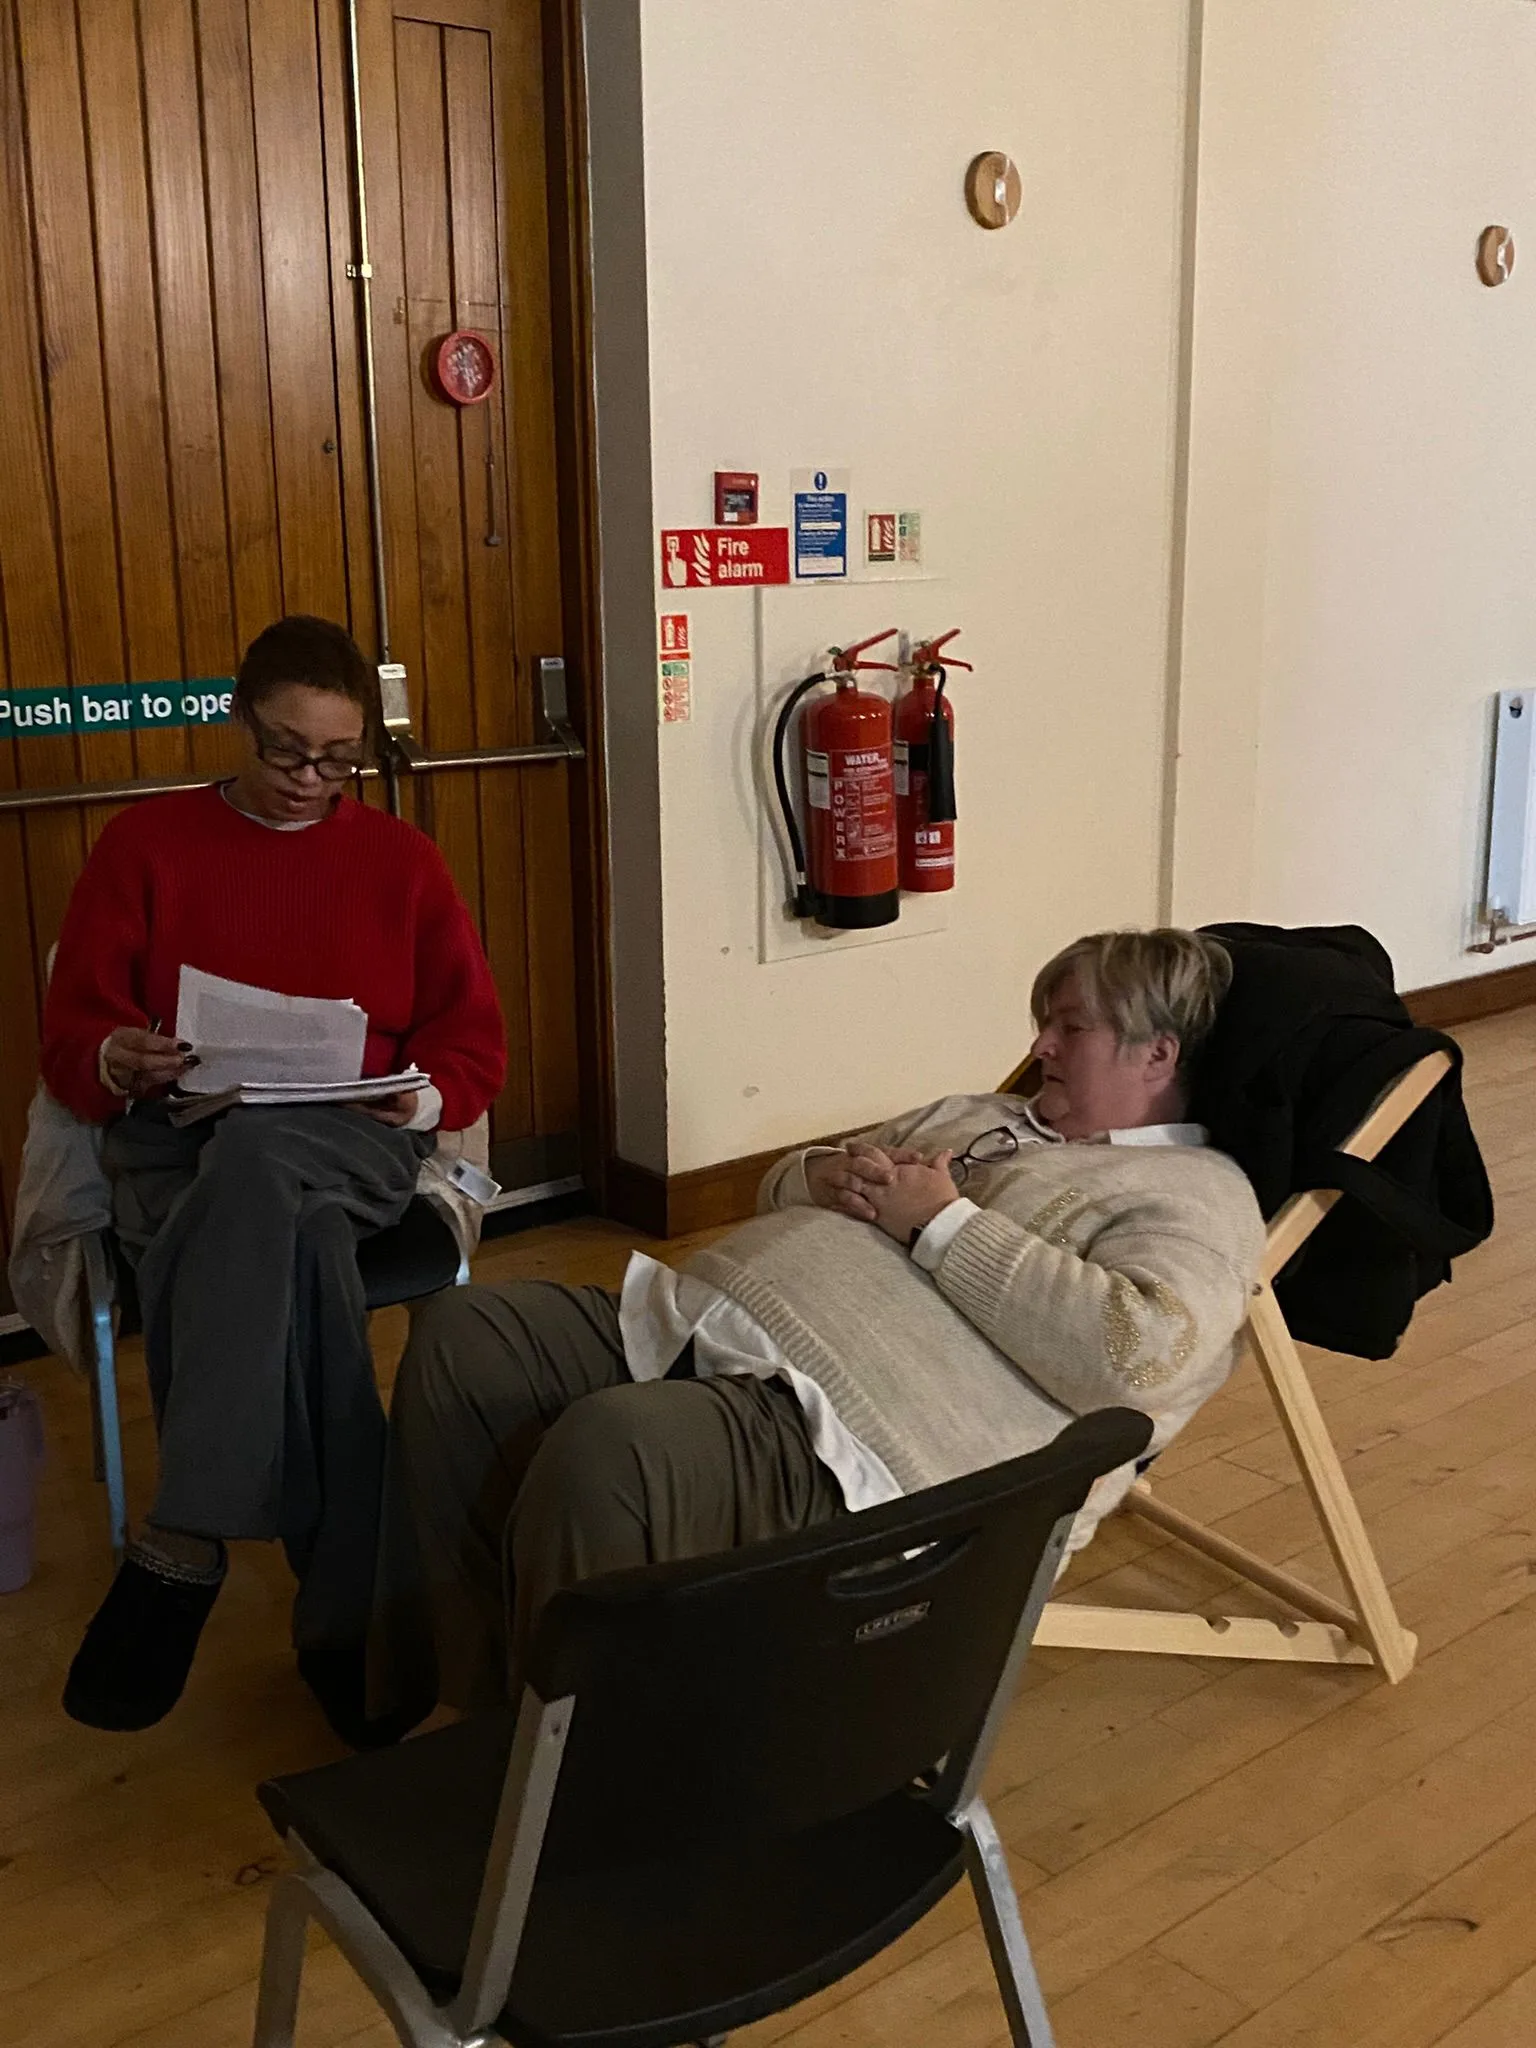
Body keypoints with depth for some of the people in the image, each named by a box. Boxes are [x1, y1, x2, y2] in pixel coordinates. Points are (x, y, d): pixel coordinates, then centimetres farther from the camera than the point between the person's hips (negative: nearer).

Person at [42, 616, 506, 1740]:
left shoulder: (402, 858, 15)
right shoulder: (145, 843, 12)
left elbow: (475, 1040, 12)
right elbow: (69, 1035, 7)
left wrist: (425, 1097, -11)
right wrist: (115, 1060, -18)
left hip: (353, 1144, 0)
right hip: (178, 1142, 0)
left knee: (254, 1157, -40)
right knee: (300, 1251, -38)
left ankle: (182, 1548, -39)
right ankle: (345, 1603, -35)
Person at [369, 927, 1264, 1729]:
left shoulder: (1196, 1192, 4)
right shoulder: (974, 1115, 28)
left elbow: (1138, 1352, -18)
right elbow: (778, 1185, 33)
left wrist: (945, 1223, -12)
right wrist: (826, 1174, 7)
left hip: (836, 1431, -9)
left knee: (607, 1447, -34)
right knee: (465, 1335, -7)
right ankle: (460, 1694, 0)